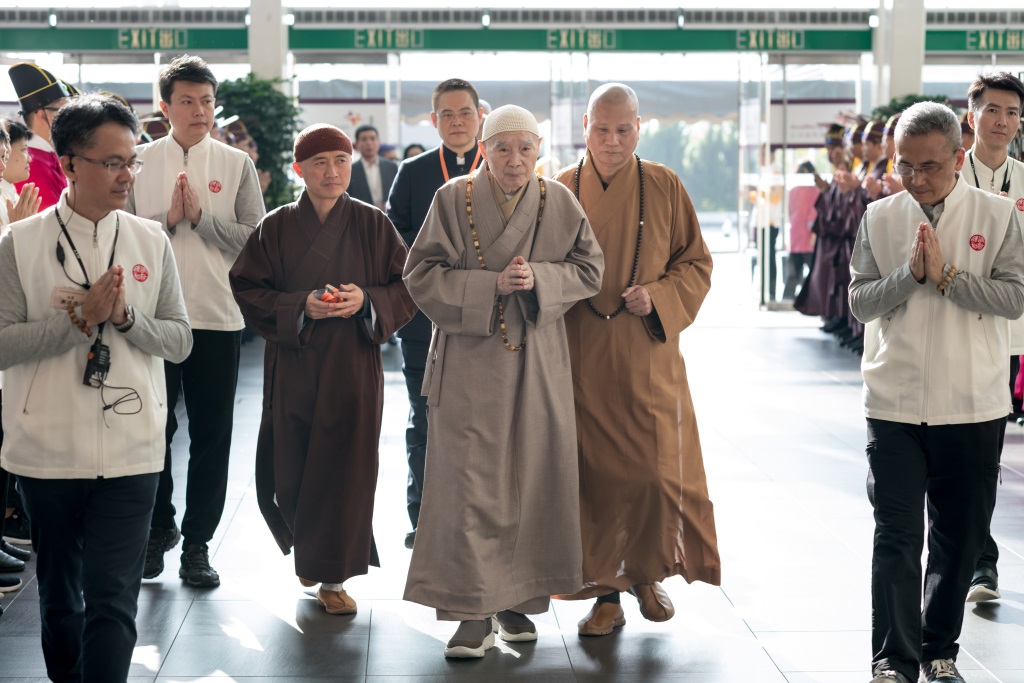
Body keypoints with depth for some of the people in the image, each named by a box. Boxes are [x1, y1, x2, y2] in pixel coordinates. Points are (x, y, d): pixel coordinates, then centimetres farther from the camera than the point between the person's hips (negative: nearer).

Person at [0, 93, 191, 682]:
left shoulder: (152, 242, 3)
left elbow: (180, 341, 3)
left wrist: (124, 317, -14)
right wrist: (81, 317, -18)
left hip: (131, 451, 0)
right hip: (47, 451, 0)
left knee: (113, 601, -5)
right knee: (59, 594, 16)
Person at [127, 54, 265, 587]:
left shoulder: (237, 165, 4)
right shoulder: (139, 163, 4)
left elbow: (255, 240, -3)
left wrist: (200, 215, -13)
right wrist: (168, 218, -15)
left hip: (217, 317, 0)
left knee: (211, 434, 5)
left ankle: (198, 542, 16)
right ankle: (157, 529, 26)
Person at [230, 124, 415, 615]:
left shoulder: (373, 226, 2)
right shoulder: (276, 228, 2)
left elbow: (408, 288, 3)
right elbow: (247, 290, 0)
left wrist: (367, 301, -16)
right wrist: (301, 306, -15)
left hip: (353, 370, -1)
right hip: (293, 368, 1)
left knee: (346, 468, -2)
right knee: (290, 470, 5)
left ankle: (333, 577, 10)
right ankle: (307, 549, 34)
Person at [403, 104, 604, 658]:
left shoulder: (559, 202, 4)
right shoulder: (453, 200, -3)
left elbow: (590, 269, 5)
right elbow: (421, 274, -5)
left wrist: (539, 278, -13)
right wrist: (491, 285, -16)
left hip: (538, 363, 3)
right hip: (470, 362, -3)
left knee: (532, 480, 7)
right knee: (470, 482, -7)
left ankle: (518, 598, 22)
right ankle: (475, 612, -2)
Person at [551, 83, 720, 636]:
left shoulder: (664, 187, 2)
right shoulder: (560, 191, 4)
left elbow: (696, 264, 6)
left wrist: (660, 297, -10)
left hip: (648, 356, 0)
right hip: (582, 362, 1)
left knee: (656, 470, -3)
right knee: (593, 474, 2)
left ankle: (648, 574, 23)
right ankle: (606, 594, 14)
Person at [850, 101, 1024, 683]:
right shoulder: (880, 217, 3)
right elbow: (861, 301, 0)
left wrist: (946, 275, -16)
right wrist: (910, 273, -15)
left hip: (973, 407, 0)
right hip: (895, 407, 0)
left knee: (960, 538, 11)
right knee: (896, 537, -4)